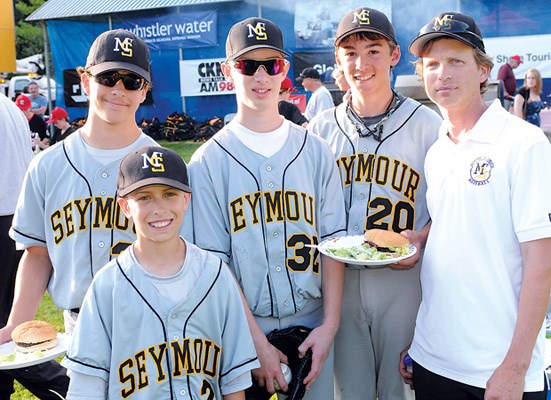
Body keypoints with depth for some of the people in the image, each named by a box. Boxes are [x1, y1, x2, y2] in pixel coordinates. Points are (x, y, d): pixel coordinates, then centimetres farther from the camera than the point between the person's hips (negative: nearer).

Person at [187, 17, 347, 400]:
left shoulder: (316, 151, 3)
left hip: (312, 327, 2)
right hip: (242, 333, -2)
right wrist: (255, 341, -13)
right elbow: (215, 265, -8)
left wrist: (330, 324, -6)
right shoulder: (208, 162, -5)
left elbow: (332, 241, 2)